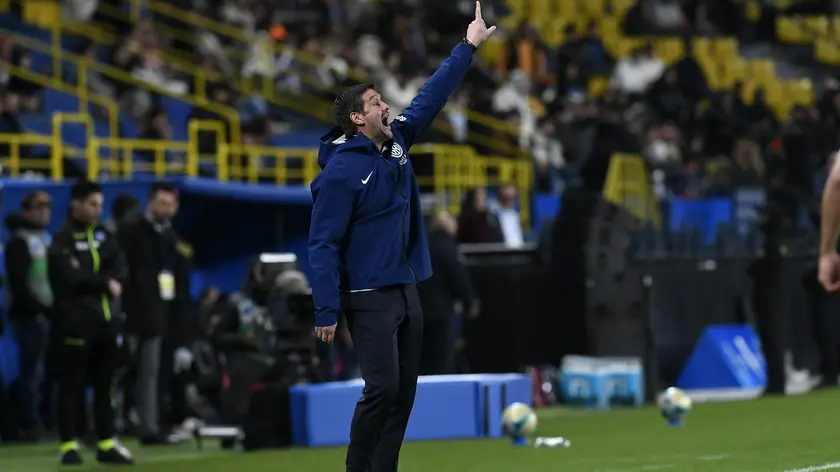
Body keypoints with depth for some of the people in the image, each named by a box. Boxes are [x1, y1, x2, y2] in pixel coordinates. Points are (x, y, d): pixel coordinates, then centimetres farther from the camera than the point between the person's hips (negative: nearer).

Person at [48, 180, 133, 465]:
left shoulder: (103, 235, 14)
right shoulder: (63, 239, -7)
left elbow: (119, 268, 6)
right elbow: (70, 278, -18)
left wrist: (88, 278, -11)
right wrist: (104, 283, -8)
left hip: (103, 318, 7)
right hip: (75, 320, -7)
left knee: (105, 383, 9)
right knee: (71, 384, -4)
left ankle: (107, 444, 14)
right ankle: (69, 445, -2)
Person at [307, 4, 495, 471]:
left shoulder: (397, 142, 7)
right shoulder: (341, 171, -15)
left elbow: (431, 97, 16)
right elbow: (324, 244, -16)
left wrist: (469, 47, 14)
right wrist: (327, 312, -20)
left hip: (406, 290, 8)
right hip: (369, 298, -8)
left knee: (404, 390, 7)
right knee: (382, 388, -13)